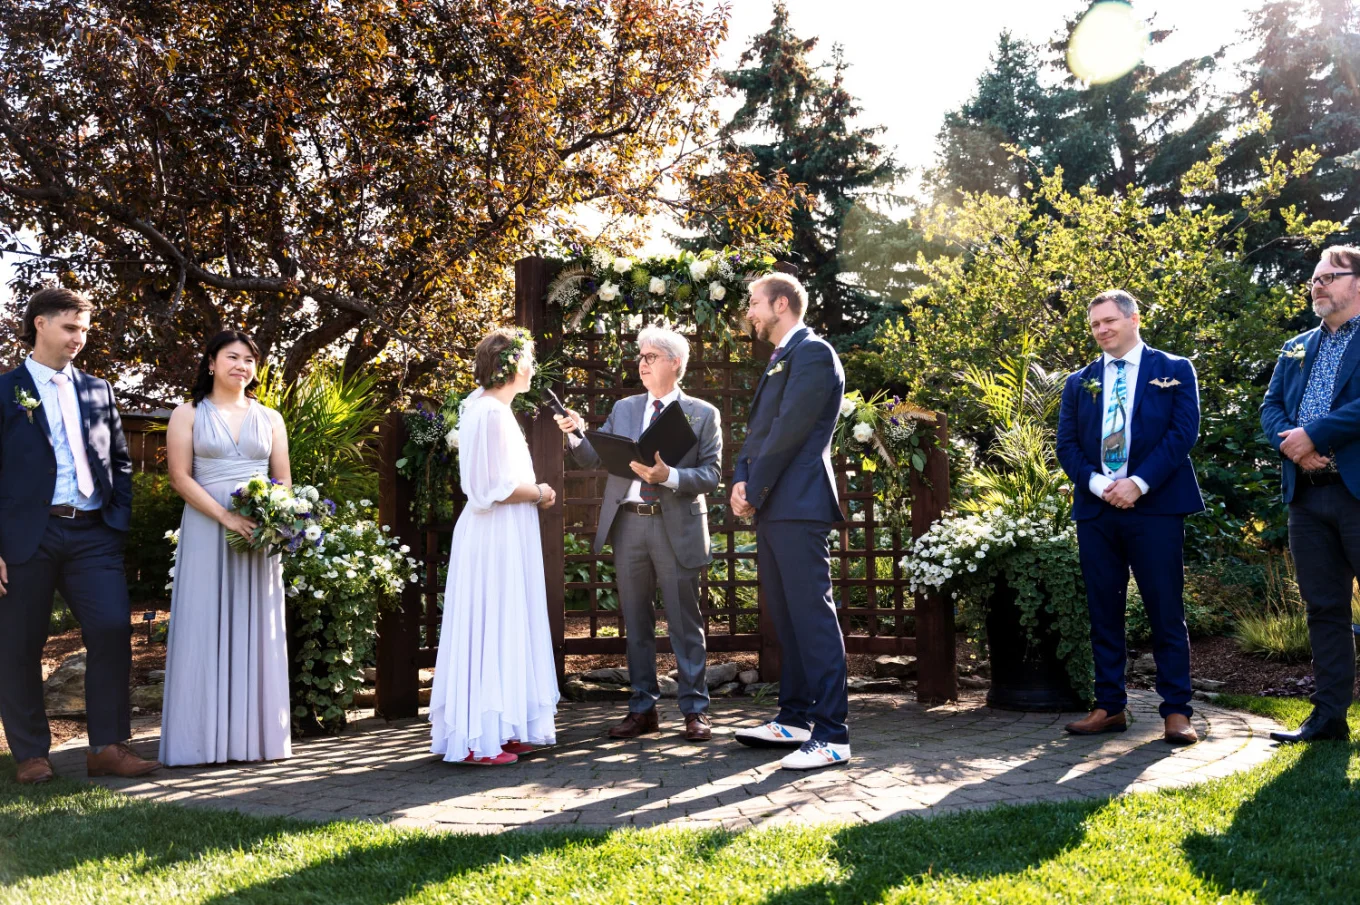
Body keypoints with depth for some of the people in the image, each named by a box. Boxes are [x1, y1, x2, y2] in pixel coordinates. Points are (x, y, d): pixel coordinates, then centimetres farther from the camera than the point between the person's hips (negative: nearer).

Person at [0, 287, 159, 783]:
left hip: (93, 533, 3)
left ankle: (108, 747, -1)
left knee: (113, 630, -8)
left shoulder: (97, 390, 15)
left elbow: (120, 461, 19)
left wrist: (120, 520, 6)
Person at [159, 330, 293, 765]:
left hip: (260, 534, 3)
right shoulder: (188, 415, 5)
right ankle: (204, 739, 3)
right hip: (206, 533, -2)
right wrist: (226, 517, -16)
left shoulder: (270, 418, 13)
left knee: (256, 631, 3)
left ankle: (254, 735, 9)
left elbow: (284, 480, 11)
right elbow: (180, 477, -4)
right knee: (205, 630, -2)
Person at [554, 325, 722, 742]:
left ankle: (695, 710, 10)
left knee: (684, 621, 2)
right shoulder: (623, 409, 13)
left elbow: (710, 476, -6)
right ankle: (643, 708, 19)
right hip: (628, 523, 4)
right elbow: (594, 459, 11)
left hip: (676, 526, -4)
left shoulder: (702, 414, 1)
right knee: (636, 621, 10)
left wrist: (668, 475, -21)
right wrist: (576, 435, -9)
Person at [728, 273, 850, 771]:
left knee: (812, 615, -11)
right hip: (772, 507, 10)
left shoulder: (811, 352, -8)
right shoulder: (779, 360, 23)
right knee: (786, 616, 14)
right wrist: (741, 481, 2)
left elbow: (790, 429, -15)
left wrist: (754, 490, -12)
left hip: (797, 505, -10)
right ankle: (794, 719, 22)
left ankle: (831, 735, -10)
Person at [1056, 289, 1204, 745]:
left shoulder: (1174, 370, 6)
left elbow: (1183, 432, -4)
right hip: (1096, 509, 3)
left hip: (1155, 505, -3)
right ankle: (1109, 707, 13)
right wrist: (1098, 484, -10)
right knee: (1103, 611, 6)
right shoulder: (1079, 382, 15)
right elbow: (1067, 445, 8)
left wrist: (1138, 483, -13)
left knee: (1166, 611, -3)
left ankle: (1176, 711, 3)